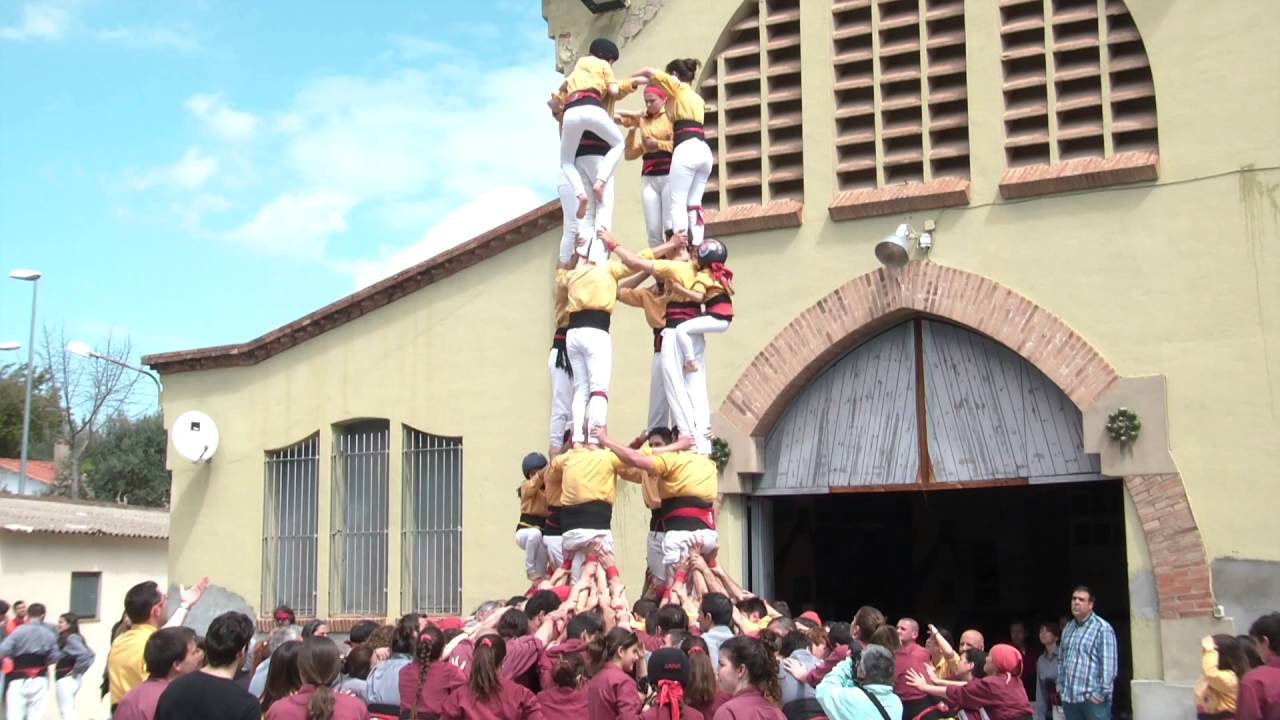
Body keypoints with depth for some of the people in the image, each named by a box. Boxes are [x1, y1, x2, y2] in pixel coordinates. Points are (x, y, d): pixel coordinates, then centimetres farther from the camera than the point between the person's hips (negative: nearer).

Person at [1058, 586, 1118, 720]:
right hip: (1069, 698, 7)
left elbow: (1108, 664, -12)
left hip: (1092, 698, -7)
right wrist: (1060, 686, 13)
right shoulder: (1068, 628, 17)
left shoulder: (1102, 628, -6)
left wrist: (1101, 693, -15)